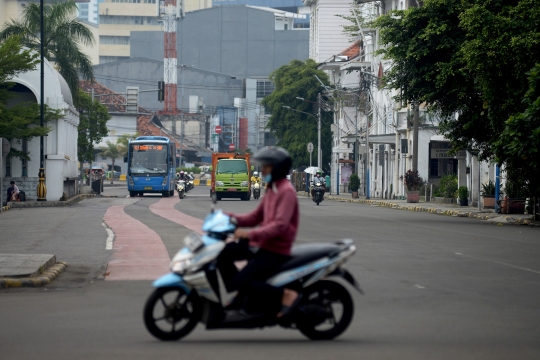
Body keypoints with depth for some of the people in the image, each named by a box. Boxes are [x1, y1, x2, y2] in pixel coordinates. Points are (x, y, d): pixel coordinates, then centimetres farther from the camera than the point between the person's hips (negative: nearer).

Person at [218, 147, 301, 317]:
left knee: (242, 281, -23)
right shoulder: (272, 190, 16)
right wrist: (233, 218, 2)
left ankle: (285, 295, -13)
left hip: (276, 250, -10)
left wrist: (250, 234, -32)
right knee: (223, 253, 4)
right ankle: (237, 294, 13)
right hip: (261, 243, 10)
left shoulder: (286, 191, -16)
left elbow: (280, 225, -27)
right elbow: (256, 217, 18)